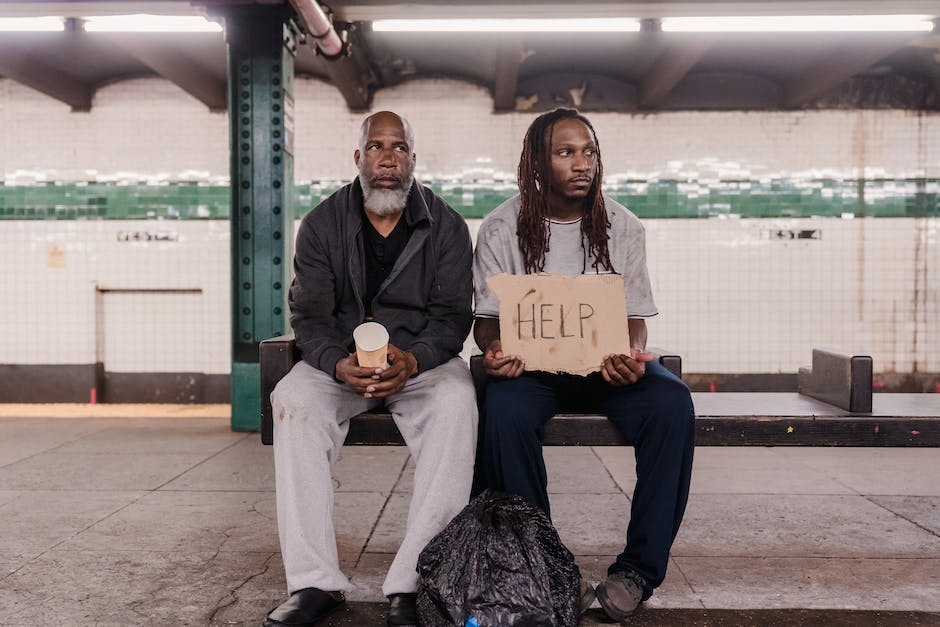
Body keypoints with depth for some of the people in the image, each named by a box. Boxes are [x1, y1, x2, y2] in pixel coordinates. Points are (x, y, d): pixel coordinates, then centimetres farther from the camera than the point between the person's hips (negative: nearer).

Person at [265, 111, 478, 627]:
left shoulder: (446, 226, 1)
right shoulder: (321, 225, 3)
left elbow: (453, 314, -6)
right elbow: (308, 313, -3)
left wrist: (413, 361, -28)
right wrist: (338, 364, -26)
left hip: (423, 360, -1)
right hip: (340, 361, 1)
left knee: (456, 402, -33)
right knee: (292, 400, -29)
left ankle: (411, 585, -31)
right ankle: (315, 582, -27)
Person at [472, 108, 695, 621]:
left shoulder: (623, 227, 2)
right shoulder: (501, 228, -1)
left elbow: (634, 317, 1)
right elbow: (487, 317, 0)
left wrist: (632, 357, -23)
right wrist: (493, 350, -24)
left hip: (606, 364, 2)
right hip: (529, 363, -1)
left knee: (673, 403, -28)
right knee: (504, 410, -35)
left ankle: (638, 569, -19)